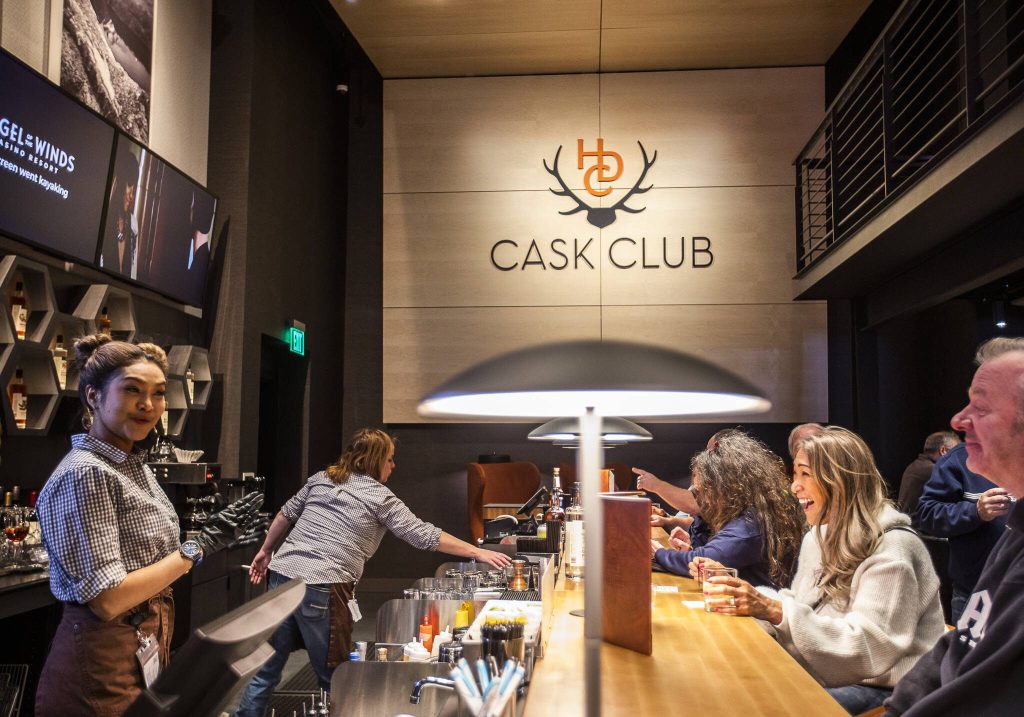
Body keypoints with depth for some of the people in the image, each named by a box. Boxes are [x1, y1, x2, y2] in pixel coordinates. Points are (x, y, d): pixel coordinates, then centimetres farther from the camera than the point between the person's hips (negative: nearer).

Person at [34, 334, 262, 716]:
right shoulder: (84, 474, -21)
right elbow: (107, 600, -25)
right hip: (106, 664, -9)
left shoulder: (135, 465, 7)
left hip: (148, 647, 9)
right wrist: (200, 546, -20)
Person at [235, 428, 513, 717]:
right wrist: (478, 552, 0)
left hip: (282, 574, 6)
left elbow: (286, 515, 21)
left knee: (267, 668, 14)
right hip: (321, 589, -6)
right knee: (333, 677, 8)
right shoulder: (380, 497, -2)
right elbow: (423, 535, -4)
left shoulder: (321, 478, 14)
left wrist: (266, 551, 35)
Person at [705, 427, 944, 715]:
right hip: (824, 678, 7)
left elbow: (867, 649, -24)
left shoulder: (891, 549, -17)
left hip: (880, 690, -7)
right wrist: (749, 597, -6)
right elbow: (799, 608, 12)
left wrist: (774, 611, -30)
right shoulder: (818, 537, 11)